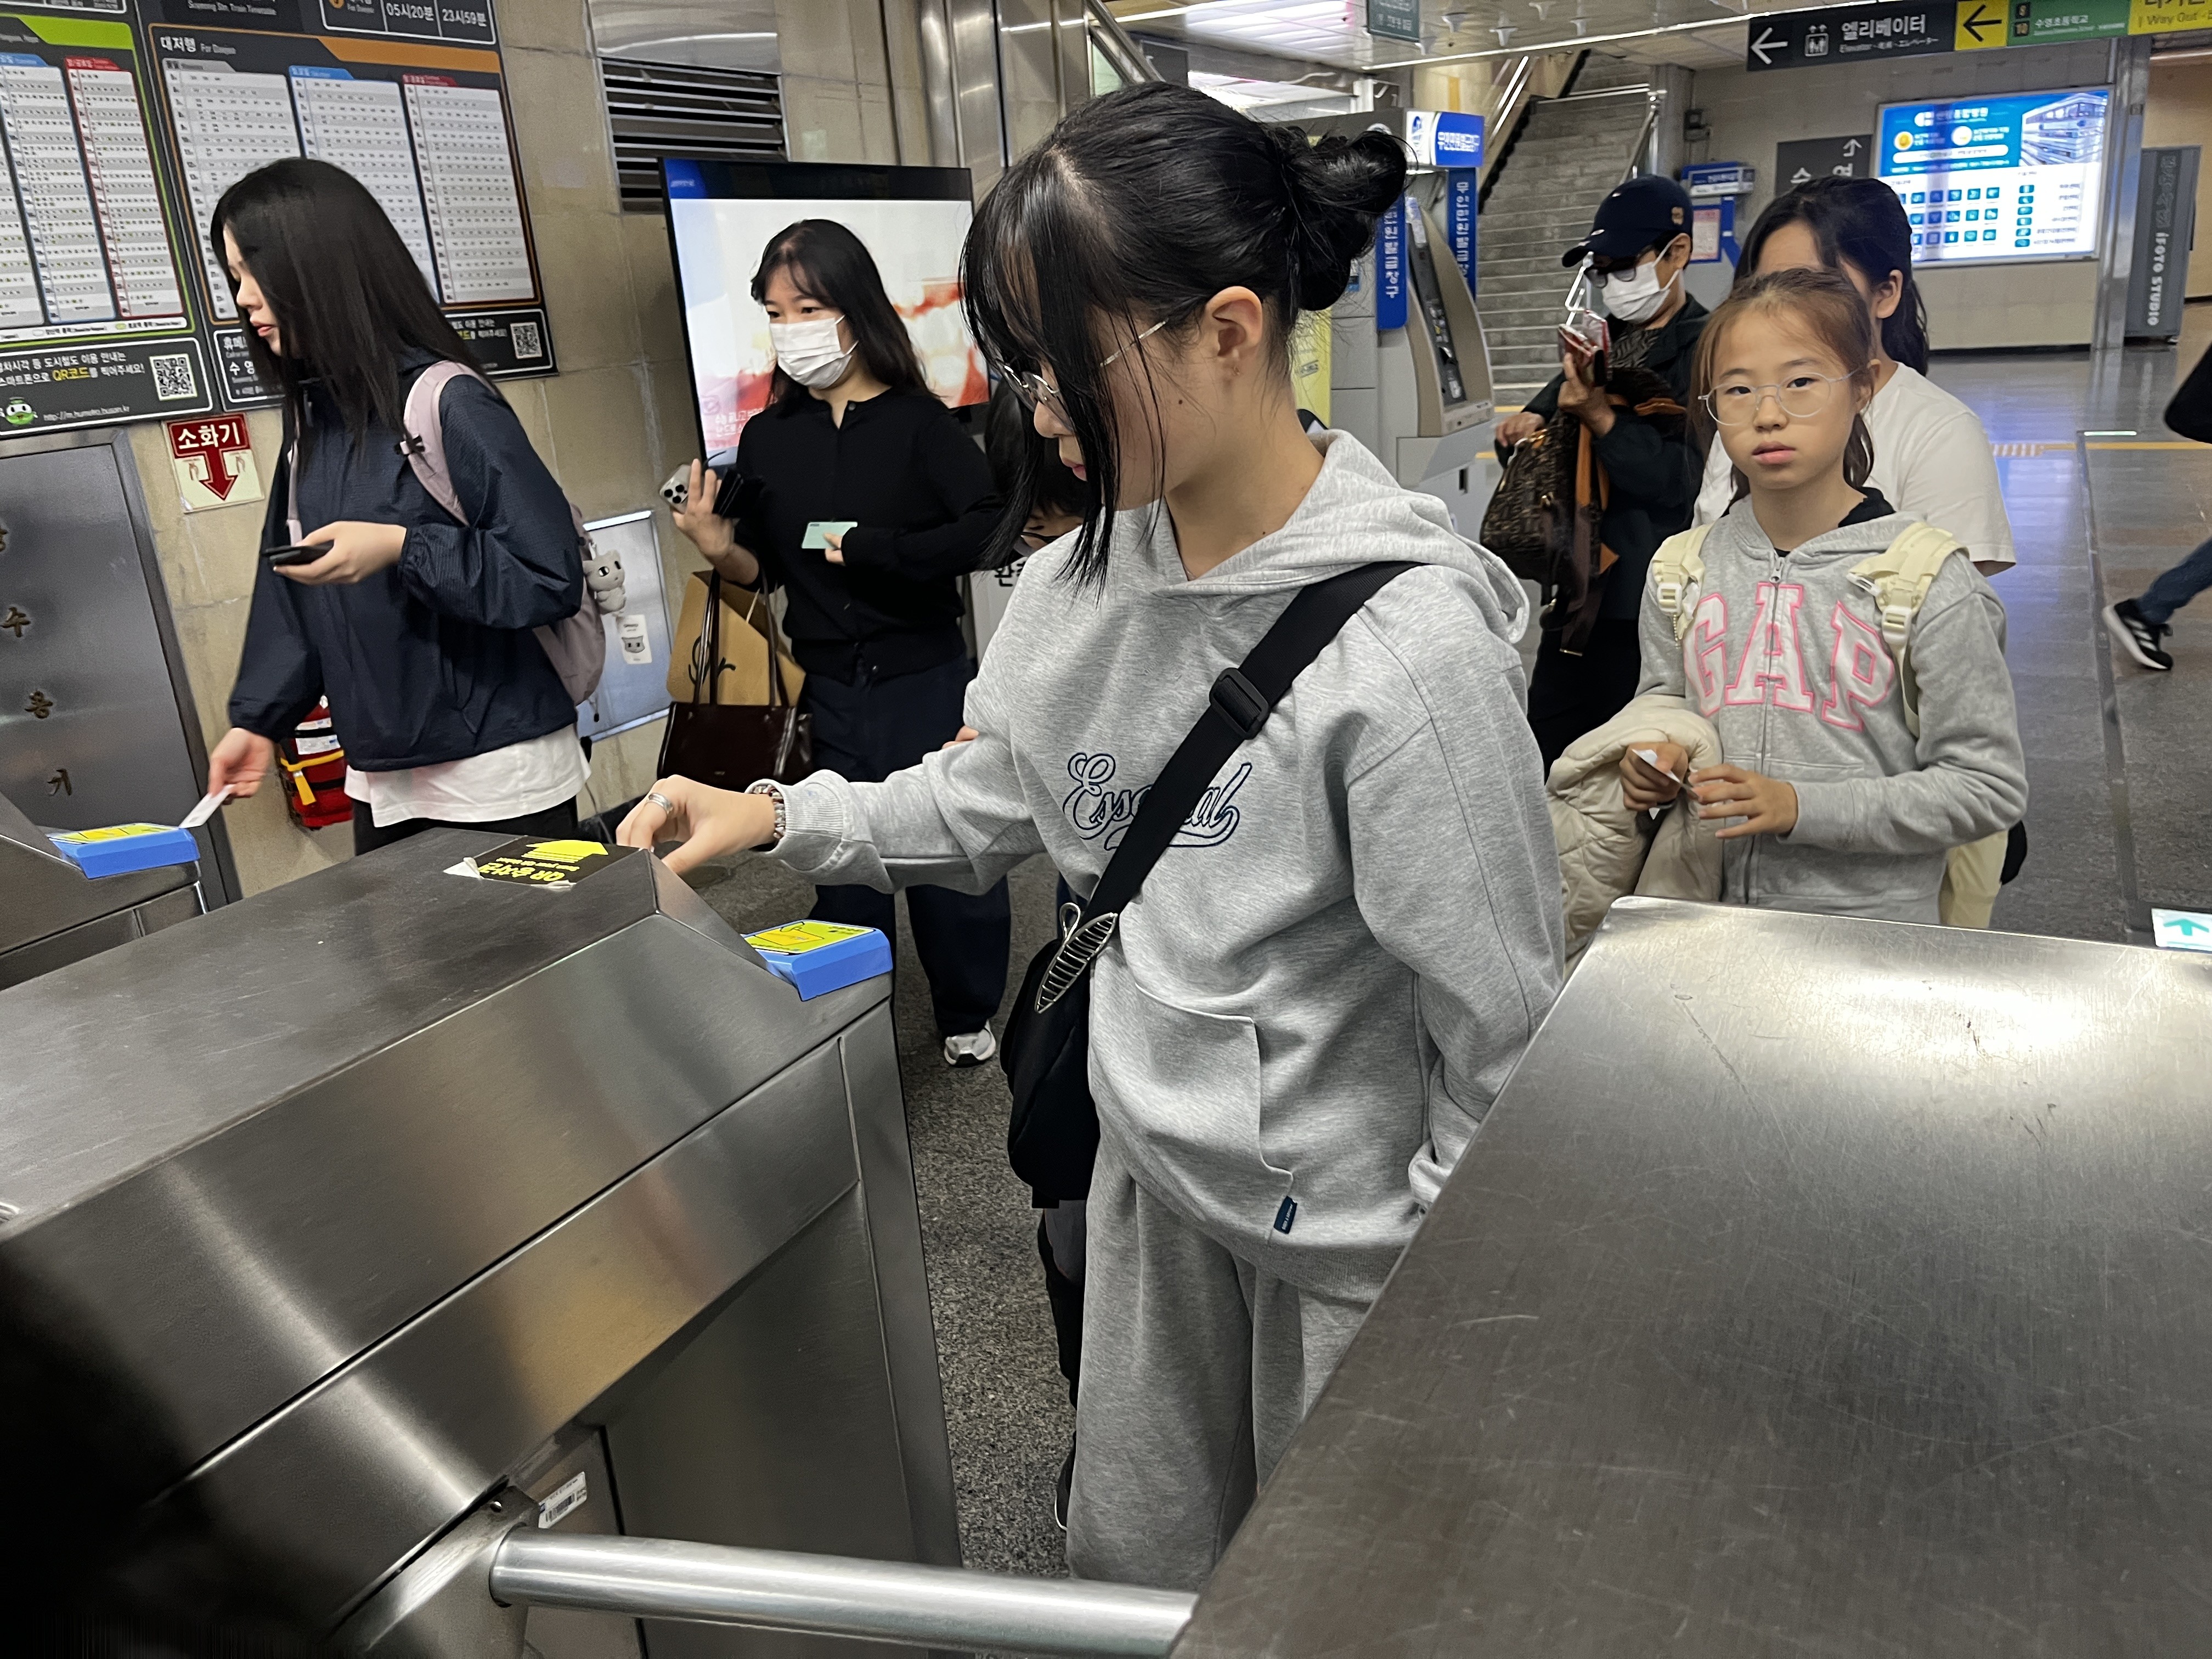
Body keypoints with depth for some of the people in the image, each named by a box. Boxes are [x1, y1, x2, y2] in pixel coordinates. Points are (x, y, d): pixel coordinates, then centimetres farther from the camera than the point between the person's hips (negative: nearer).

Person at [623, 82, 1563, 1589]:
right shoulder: (1089, 573, -6)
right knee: (1135, 1565, 26)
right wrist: (783, 817, -4)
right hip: (1154, 1174, 6)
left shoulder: (1409, 643, -27)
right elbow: (997, 798, 9)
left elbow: (1502, 1028, -20)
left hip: (1349, 1228, -6)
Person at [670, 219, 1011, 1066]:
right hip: (831, 691, 4)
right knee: (845, 867, 13)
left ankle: (970, 1015, 29)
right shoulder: (767, 438, 4)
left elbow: (989, 530, -19)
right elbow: (765, 569, 8)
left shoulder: (917, 421, -8)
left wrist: (874, 549, -19)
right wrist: (718, 549, -12)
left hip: (926, 680, -3)